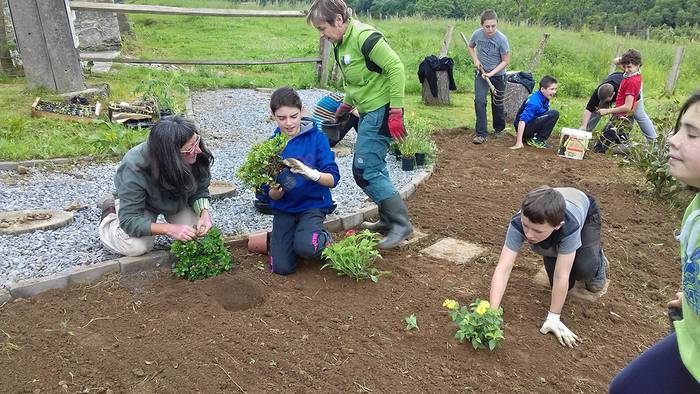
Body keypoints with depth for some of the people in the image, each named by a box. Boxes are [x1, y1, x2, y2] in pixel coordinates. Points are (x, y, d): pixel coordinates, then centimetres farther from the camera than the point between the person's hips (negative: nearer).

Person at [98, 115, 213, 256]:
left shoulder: (197, 155, -32)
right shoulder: (134, 169, -41)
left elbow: (200, 191, -14)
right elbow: (130, 220, -36)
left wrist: (204, 213, -34)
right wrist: (169, 229, -48)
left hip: (179, 201, 4)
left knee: (198, 235, -15)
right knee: (136, 248, -23)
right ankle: (109, 214, 10)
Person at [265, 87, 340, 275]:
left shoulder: (317, 138, -10)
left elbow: (333, 179, -15)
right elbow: (271, 195, -2)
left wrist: (310, 173, -35)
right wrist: (275, 191, -27)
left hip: (313, 204, -2)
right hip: (283, 209, 3)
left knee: (305, 247, -31)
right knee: (282, 268, -10)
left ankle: (324, 238, 3)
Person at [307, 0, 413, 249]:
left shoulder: (364, 37, -19)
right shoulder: (341, 42, 9)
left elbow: (396, 68, -21)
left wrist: (396, 112, -22)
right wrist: (345, 105, 22)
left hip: (381, 111, -10)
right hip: (368, 111, 10)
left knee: (364, 170, -10)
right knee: (374, 168, 15)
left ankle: (401, 224, 0)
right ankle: (387, 220, 27)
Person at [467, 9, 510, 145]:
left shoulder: (501, 39, -20)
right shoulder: (477, 34, -13)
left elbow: (505, 61, -12)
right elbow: (470, 47, 10)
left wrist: (491, 73, -22)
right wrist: (475, 60, -6)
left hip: (498, 74, -1)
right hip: (481, 73, 2)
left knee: (497, 103, 10)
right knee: (479, 100, -12)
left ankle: (499, 129, 34)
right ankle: (481, 133, -8)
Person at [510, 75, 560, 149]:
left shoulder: (544, 98, 4)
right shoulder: (534, 102, -23)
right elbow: (522, 120, -31)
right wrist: (519, 143, -36)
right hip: (524, 128, -9)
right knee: (554, 114, -18)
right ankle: (537, 140, -10)